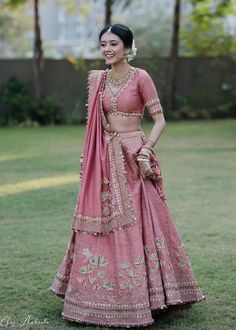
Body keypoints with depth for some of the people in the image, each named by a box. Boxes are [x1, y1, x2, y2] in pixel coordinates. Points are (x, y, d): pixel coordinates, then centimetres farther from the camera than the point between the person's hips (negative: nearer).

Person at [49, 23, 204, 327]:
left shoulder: (140, 78, -6)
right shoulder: (97, 79, 8)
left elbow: (160, 120, -7)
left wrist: (145, 150, -18)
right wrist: (88, 157, 10)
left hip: (132, 158, -5)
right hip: (104, 160, 5)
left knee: (135, 225, -2)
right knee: (101, 223, 7)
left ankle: (138, 293, 10)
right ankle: (104, 293, 20)